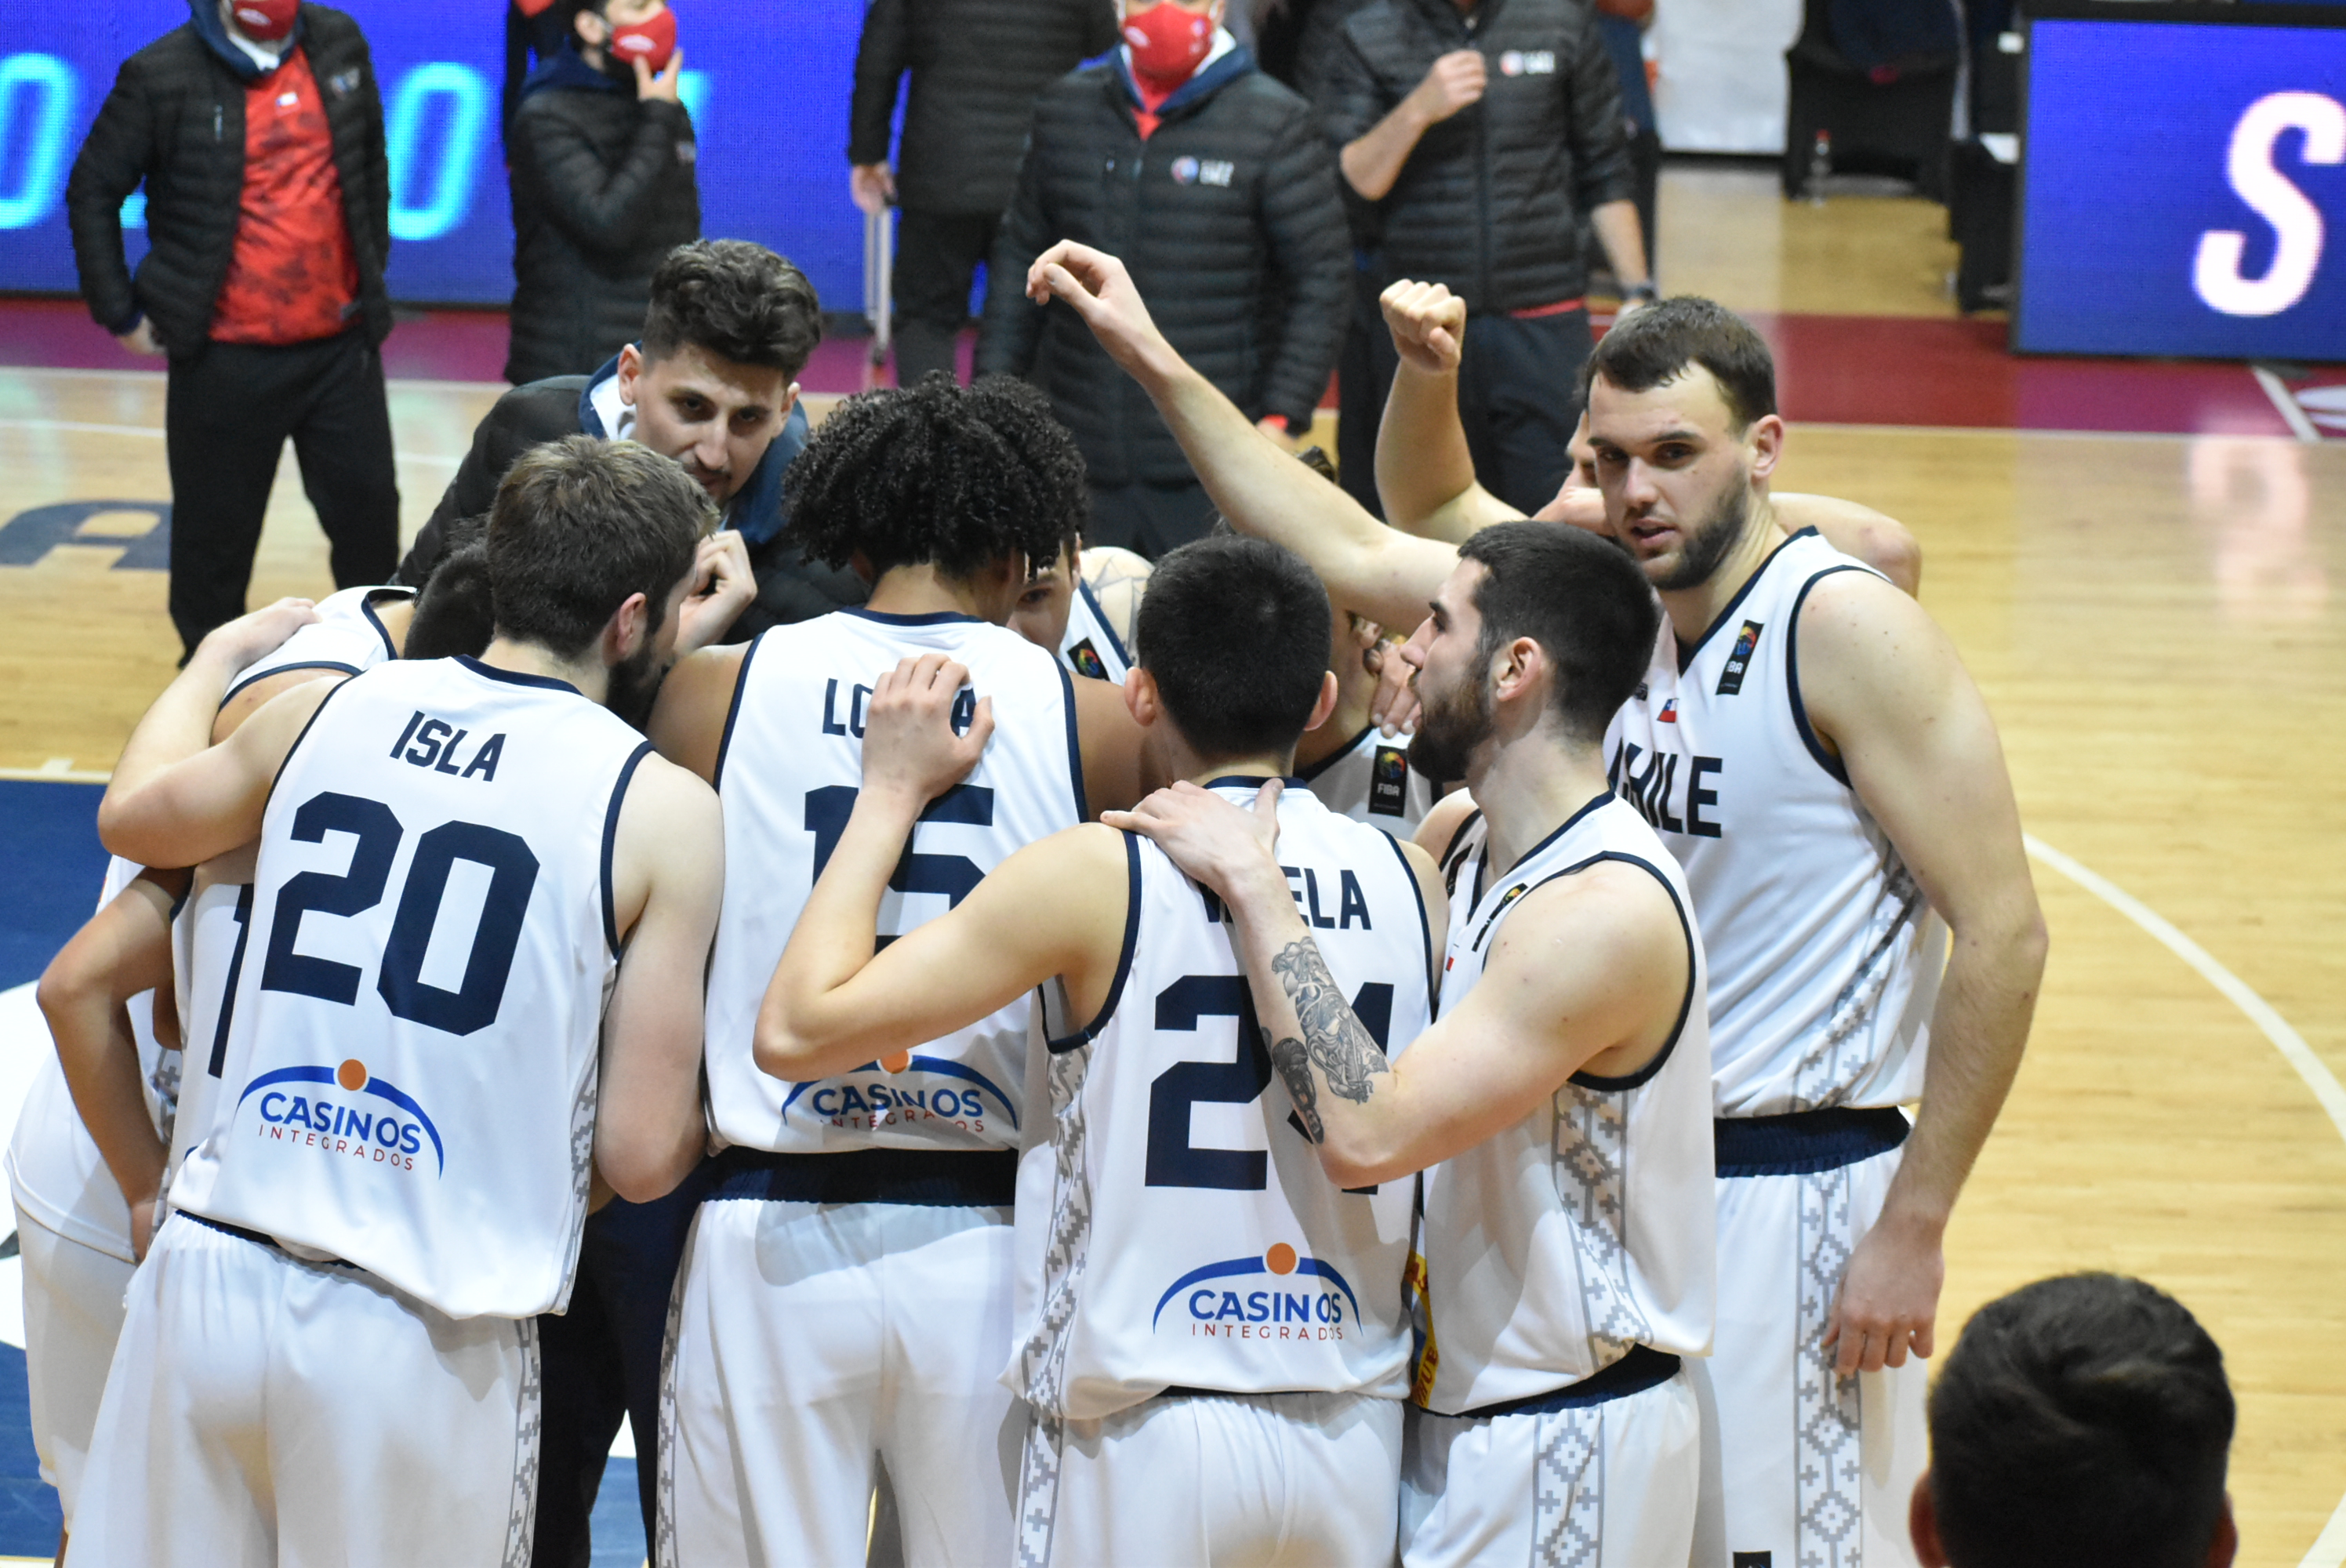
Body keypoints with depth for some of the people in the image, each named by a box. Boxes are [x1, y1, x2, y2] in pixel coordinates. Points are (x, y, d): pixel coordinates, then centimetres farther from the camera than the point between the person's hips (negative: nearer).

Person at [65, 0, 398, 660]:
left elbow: (372, 157, 18)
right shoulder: (162, 77, -10)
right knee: (218, 529, 7)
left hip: (341, 342, 4)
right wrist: (120, 313, -2)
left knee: (369, 506, 8)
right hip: (228, 358, -4)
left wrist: (373, 267, 17)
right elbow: (92, 190, -1)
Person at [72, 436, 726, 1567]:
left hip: (214, 1275, 4)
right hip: (423, 1339, -3)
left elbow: (134, 815, 29)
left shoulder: (323, 708, 7)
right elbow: (639, 1158, -7)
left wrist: (221, 656, 46)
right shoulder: (664, 812, -5)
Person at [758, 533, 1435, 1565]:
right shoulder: (1409, 880, 1)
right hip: (1352, 1439, 4)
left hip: (1147, 1438, -4)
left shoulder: (1094, 879, -11)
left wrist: (891, 791, 0)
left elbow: (797, 1031, -12)